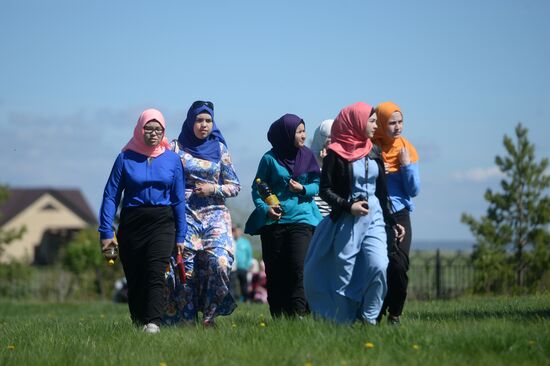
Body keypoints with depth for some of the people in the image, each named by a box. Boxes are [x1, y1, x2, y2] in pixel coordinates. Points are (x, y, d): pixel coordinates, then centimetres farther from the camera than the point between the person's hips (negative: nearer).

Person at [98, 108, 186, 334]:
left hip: (162, 223, -1)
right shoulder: (125, 158, 1)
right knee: (134, 278, 5)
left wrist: (180, 236, 8)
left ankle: (153, 322, -25)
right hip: (132, 223, 1)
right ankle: (138, 323, 17)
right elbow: (111, 195, 0)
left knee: (155, 273, -17)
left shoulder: (172, 159, 5)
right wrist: (106, 231, -6)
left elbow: (179, 200, 9)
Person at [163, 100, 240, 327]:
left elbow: (235, 186, 12)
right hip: (185, 215, -1)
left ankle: (209, 316, -6)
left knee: (219, 263, -18)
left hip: (215, 215, 1)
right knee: (186, 268, -5)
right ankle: (187, 321, 4)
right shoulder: (177, 148, 5)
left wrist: (213, 189, -5)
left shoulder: (219, 149, 10)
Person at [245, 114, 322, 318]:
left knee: (298, 268, -15)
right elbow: (257, 188, 2)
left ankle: (299, 314, -15)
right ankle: (278, 318, 10)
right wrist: (264, 208, -15)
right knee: (275, 271, 3)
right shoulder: (270, 159, 0)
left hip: (301, 218, 1)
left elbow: (317, 185, 11)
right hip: (273, 221, -1)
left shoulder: (307, 156, 8)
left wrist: (303, 189, -10)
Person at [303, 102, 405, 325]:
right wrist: (348, 206, -19)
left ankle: (369, 317, -3)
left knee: (378, 266, -15)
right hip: (346, 221, -4)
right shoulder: (336, 154, -5)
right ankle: (342, 322, 9)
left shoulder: (373, 153, 12)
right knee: (344, 274, -1)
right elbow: (325, 190, -6)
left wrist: (392, 222, 19)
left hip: (374, 219, 4)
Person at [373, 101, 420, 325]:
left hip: (399, 215, 1)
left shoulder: (406, 149, 5)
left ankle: (395, 314, 1)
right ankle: (376, 314, 12)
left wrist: (407, 165, -8)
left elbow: (414, 190, 4)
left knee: (398, 265, -13)